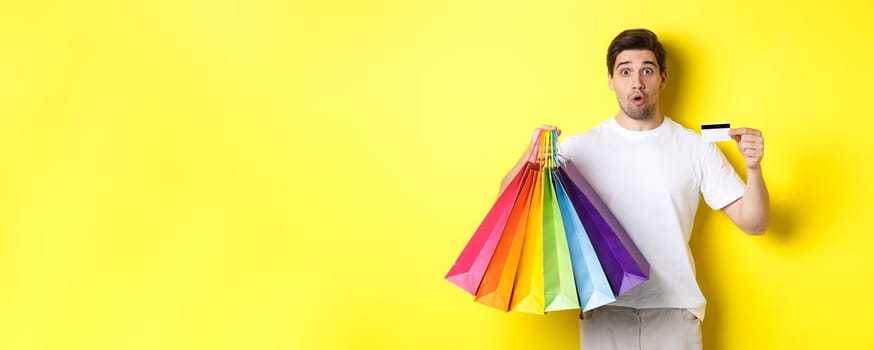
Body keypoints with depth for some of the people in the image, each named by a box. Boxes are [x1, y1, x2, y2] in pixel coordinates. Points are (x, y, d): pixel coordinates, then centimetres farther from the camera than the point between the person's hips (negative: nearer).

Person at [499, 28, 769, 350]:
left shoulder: (696, 148, 1)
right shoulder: (581, 148, -1)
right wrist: (530, 155, -23)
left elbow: (753, 223, 1)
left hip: (675, 313, 1)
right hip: (603, 314, -1)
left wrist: (753, 168, -15)